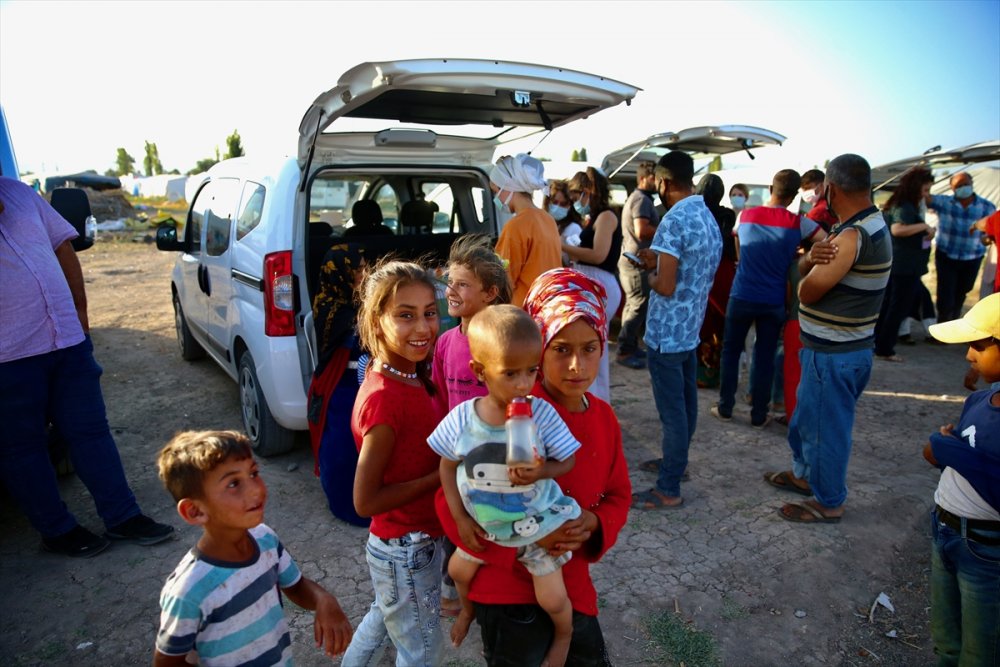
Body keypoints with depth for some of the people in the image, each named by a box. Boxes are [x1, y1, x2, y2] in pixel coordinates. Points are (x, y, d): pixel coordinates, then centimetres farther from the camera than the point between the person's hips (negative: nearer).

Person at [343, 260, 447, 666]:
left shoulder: (409, 378, -4)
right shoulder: (385, 398, -30)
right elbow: (365, 501, -25)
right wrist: (442, 475, -23)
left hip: (406, 545, 8)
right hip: (407, 554, -8)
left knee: (382, 619, 32)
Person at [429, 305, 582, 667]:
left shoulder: (542, 414, -27)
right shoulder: (462, 418, -21)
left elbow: (567, 461, -13)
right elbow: (448, 467, -6)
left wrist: (541, 471, -34)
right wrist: (460, 518, -5)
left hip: (537, 522, -3)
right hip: (485, 523, 3)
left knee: (552, 600, 7)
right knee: (459, 569, 25)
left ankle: (564, 634, 45)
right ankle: (469, 608, 61)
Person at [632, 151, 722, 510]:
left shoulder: (674, 220, -20)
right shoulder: (709, 217, 9)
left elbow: (666, 287, -24)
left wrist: (651, 275, -4)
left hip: (666, 332, -9)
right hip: (692, 328, 9)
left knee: (672, 409, -1)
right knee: (686, 402, 20)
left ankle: (668, 490, 10)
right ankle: (676, 460, 38)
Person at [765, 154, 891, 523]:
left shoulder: (852, 236, -25)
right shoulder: (871, 225, 8)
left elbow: (807, 292, -20)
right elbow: (803, 271, 4)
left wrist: (815, 268, 1)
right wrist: (812, 258, -18)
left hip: (834, 355, -10)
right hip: (837, 347, 10)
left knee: (826, 426, 6)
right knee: (807, 415, 24)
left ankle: (829, 502, 23)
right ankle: (804, 473, 43)